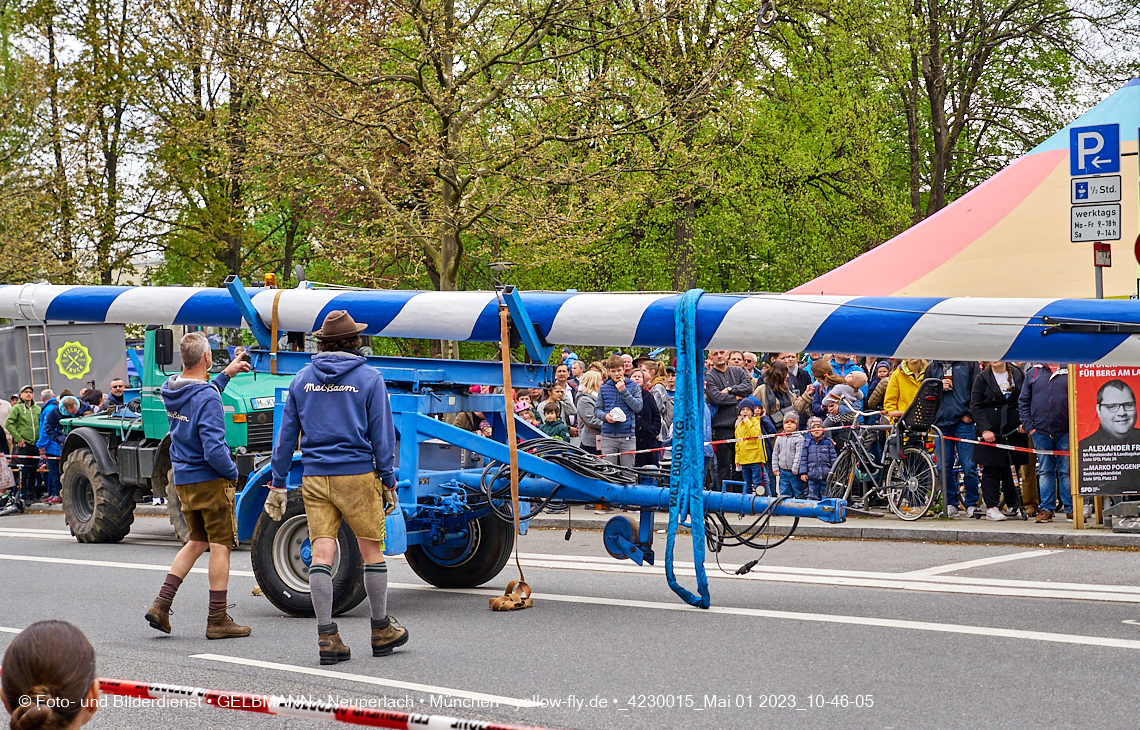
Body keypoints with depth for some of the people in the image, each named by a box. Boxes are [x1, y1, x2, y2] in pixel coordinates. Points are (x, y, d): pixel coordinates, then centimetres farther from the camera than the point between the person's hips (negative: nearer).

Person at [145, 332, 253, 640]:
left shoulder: (170, 390, 3)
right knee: (221, 545, 1)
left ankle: (161, 604, 12)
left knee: (197, 542, 20)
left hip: (183, 480, 8)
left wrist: (226, 374, 26)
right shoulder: (208, 399, -21)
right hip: (211, 480, -8)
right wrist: (232, 471, -9)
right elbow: (214, 450, -26)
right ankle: (217, 620, 3)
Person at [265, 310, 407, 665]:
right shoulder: (369, 378, -2)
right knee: (372, 551, 8)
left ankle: (327, 636, -3)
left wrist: (278, 484, 14)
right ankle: (381, 631, 18)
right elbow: (382, 435, -2)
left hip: (315, 477, 3)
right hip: (358, 476, -3)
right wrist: (388, 480, 4)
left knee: (322, 554, 0)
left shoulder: (302, 379, 8)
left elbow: (286, 435, 10)